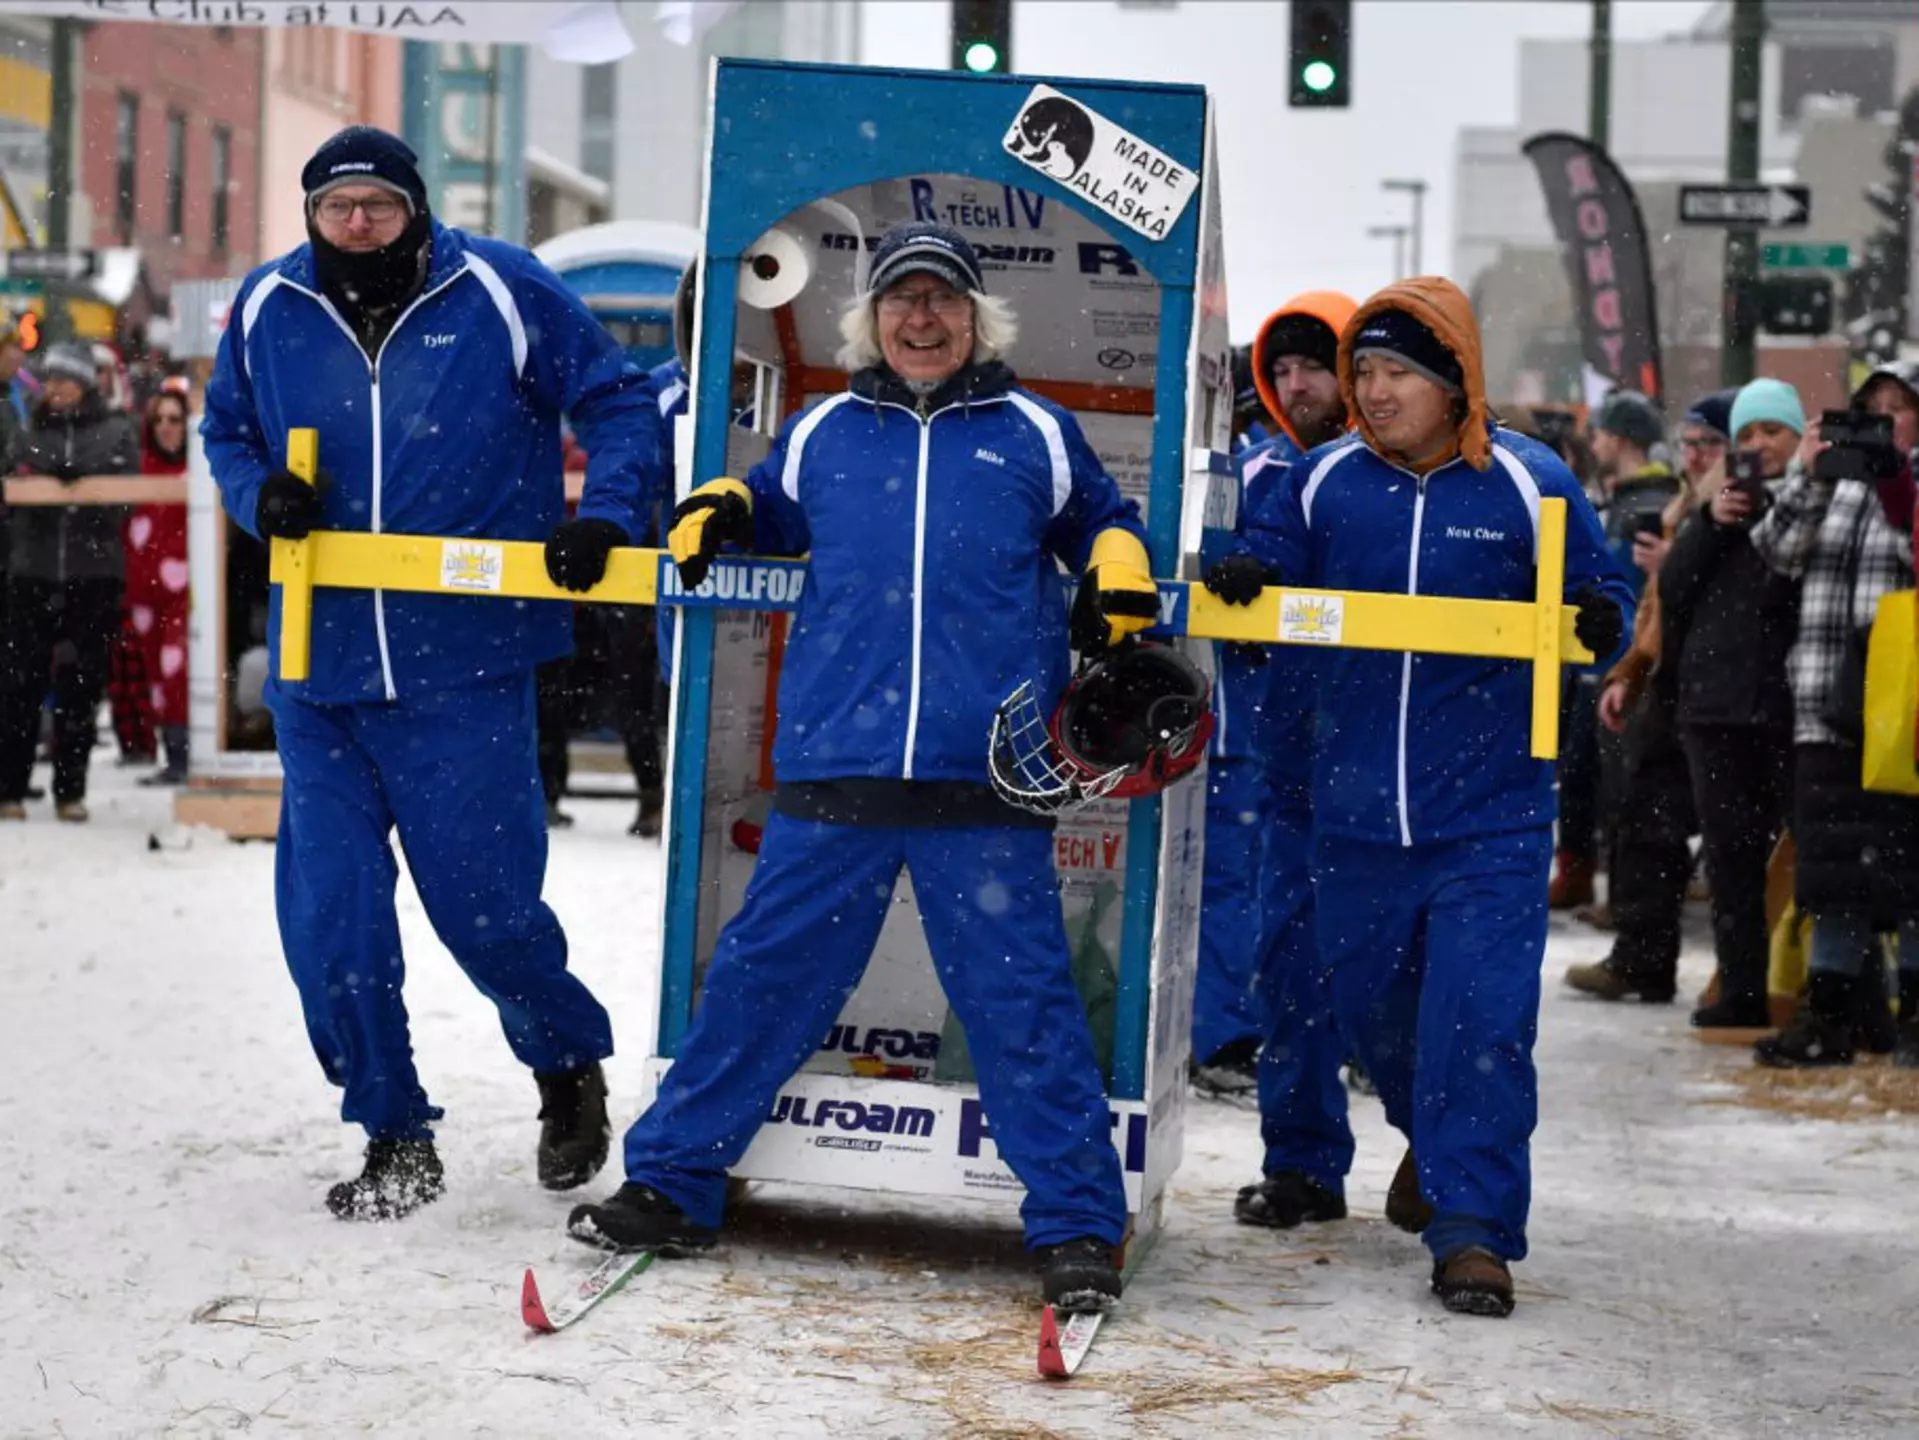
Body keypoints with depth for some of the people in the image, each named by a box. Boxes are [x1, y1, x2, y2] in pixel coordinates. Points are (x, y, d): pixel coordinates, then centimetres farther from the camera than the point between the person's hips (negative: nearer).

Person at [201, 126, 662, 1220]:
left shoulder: (501, 293, -3)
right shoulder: (268, 309, 6)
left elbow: (618, 402, 4)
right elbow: (226, 427, 21)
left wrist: (605, 515, -10)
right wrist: (260, 491, -1)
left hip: (466, 667, -3)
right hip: (319, 667, 4)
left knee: (484, 904, 1)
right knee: (330, 921, 2)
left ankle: (570, 1067, 31)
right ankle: (395, 1138, 19)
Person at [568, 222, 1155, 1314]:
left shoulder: (1034, 434, 12)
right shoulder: (825, 433, 16)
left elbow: (1101, 518, 24)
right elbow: (771, 513, 32)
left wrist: (1118, 574, 3)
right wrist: (719, 511, 11)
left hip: (987, 780, -2)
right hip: (834, 772, 2)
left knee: (1022, 997, -1)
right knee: (765, 976, 5)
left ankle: (1078, 1225, 8)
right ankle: (671, 1185, 18)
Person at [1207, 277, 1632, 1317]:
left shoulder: (1527, 482, -5)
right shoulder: (1327, 480, 3)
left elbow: (1600, 593, 2)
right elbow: (1273, 565, 15)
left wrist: (1602, 620, -21)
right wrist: (1242, 581, -8)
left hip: (1490, 816, -4)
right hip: (1354, 810, 4)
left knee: (1481, 1015, -11)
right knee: (1368, 999, 16)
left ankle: (1473, 1225, -4)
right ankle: (1432, 1138, 44)